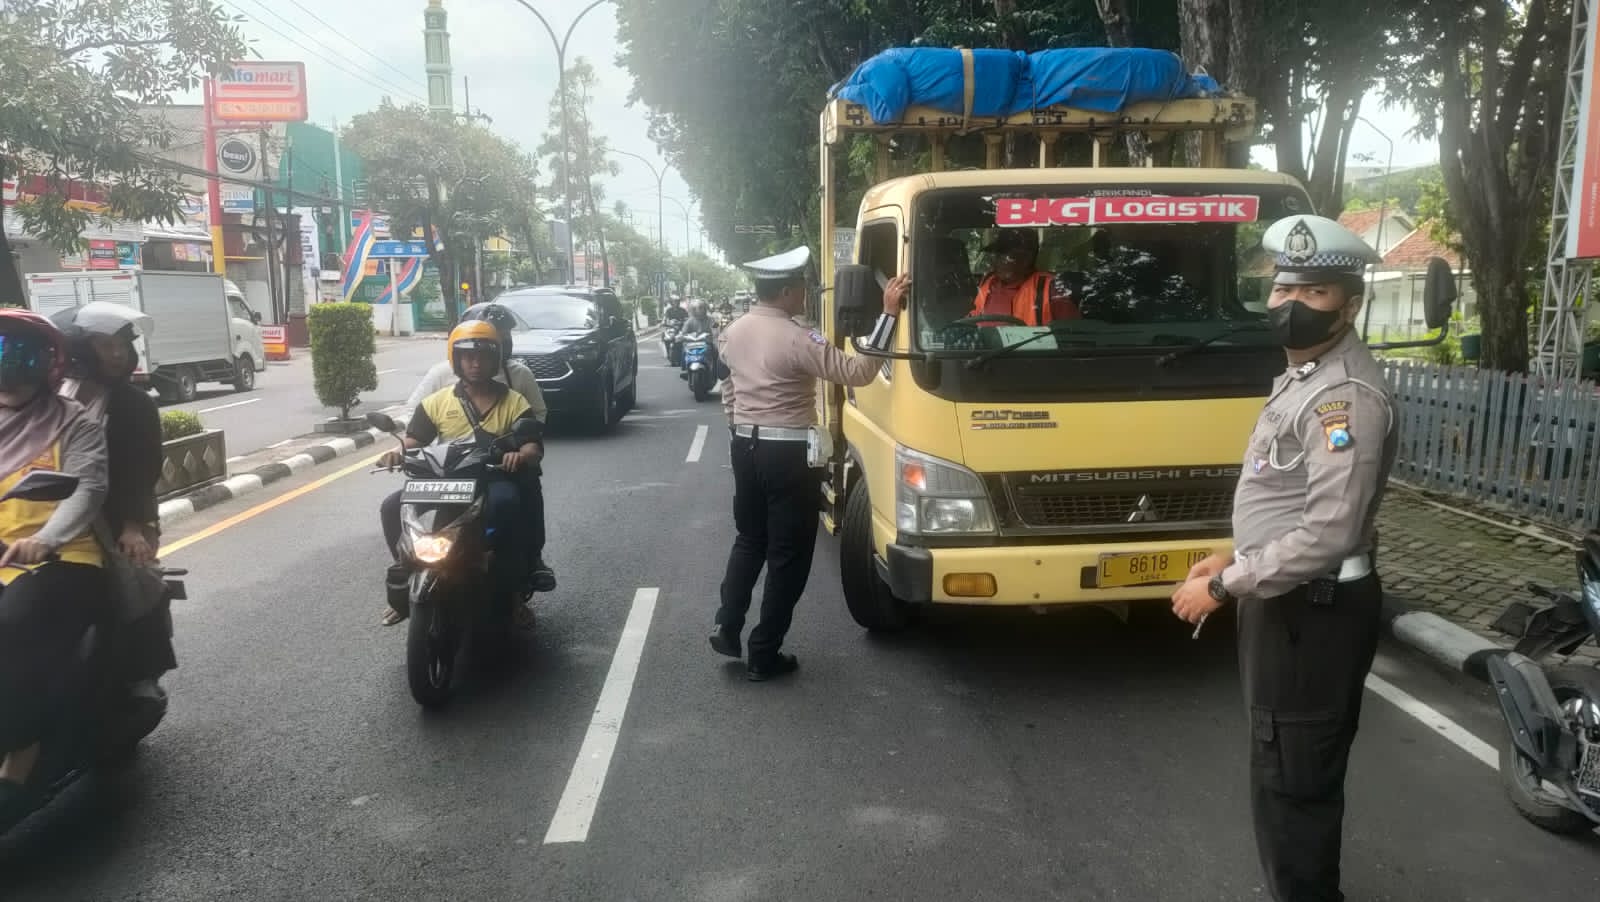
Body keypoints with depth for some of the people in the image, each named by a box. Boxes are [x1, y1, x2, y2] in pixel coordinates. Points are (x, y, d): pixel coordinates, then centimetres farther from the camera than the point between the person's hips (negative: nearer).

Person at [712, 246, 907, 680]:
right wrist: (889, 313, -22)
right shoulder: (795, 338, -18)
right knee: (788, 555, 3)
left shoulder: (733, 332, 7)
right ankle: (764, 654, 8)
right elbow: (858, 372, -20)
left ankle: (727, 627, 20)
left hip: (745, 447, 8)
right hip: (787, 455, -8)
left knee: (749, 539, 24)